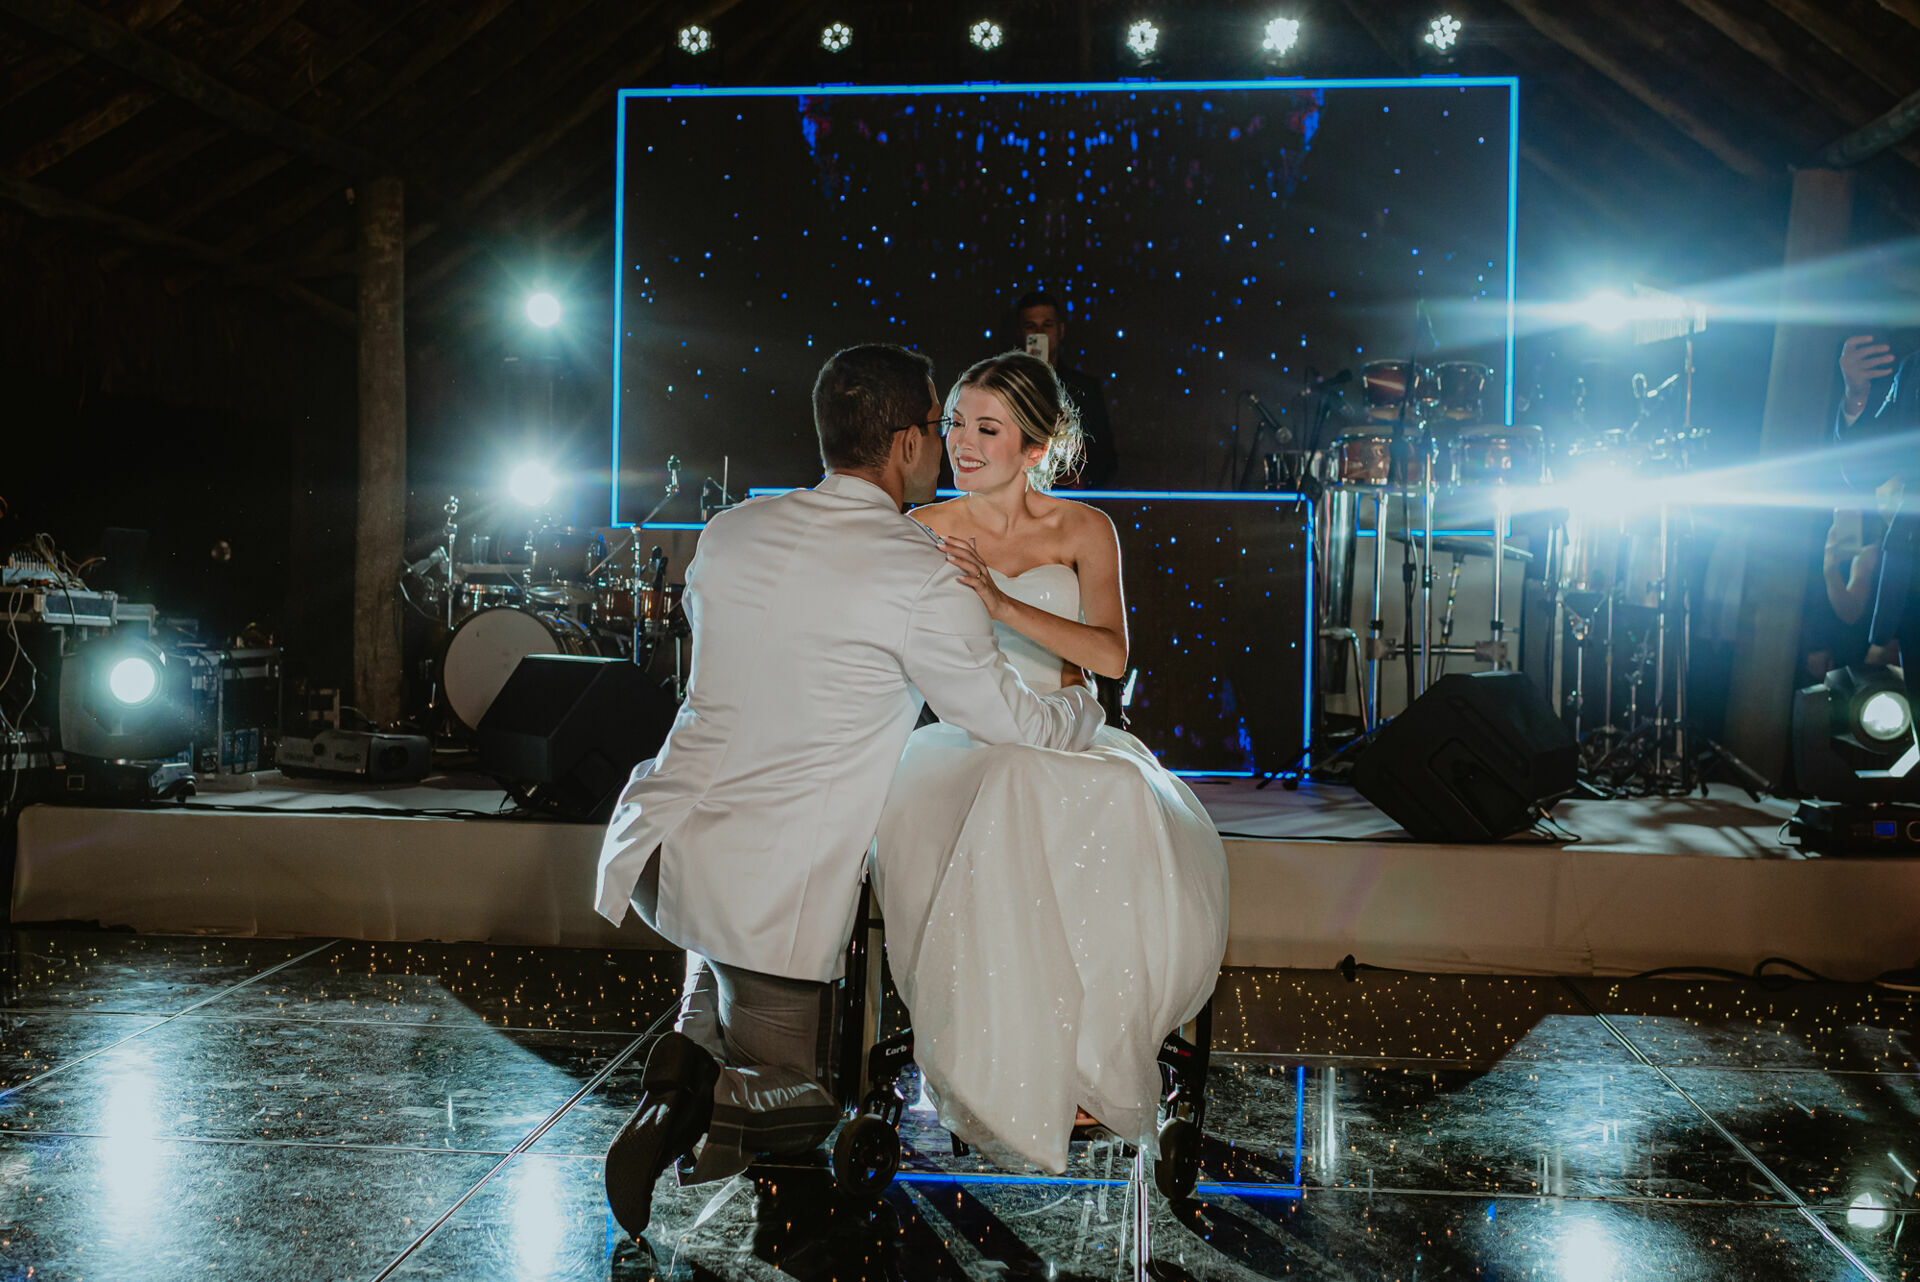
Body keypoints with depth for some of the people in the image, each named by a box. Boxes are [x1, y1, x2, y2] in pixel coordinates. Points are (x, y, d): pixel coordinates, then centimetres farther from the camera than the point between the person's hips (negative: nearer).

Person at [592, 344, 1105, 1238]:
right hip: (776, 883, -5)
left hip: (657, 840, 5)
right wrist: (1086, 707, 19)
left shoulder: (728, 534, 5)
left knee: (728, 926, 40)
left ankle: (693, 1046, 12)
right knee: (798, 1105, 16)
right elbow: (1010, 721, -2)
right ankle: (701, 1099, -15)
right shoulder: (919, 578, -13)